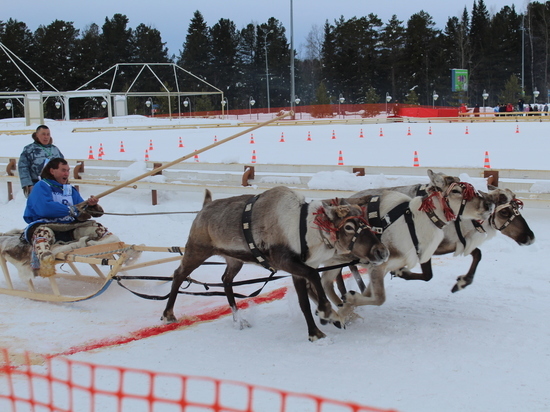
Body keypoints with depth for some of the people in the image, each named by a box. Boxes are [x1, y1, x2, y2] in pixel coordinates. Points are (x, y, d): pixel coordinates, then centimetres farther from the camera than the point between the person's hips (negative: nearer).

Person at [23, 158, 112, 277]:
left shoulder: (70, 190, 22)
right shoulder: (41, 186, 1)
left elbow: (80, 210, 15)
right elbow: (44, 208, -17)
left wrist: (90, 206, -9)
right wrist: (72, 210, -15)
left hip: (69, 229, 6)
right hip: (47, 225, -6)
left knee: (95, 227, -7)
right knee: (43, 231, -38)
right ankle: (43, 260, -63)